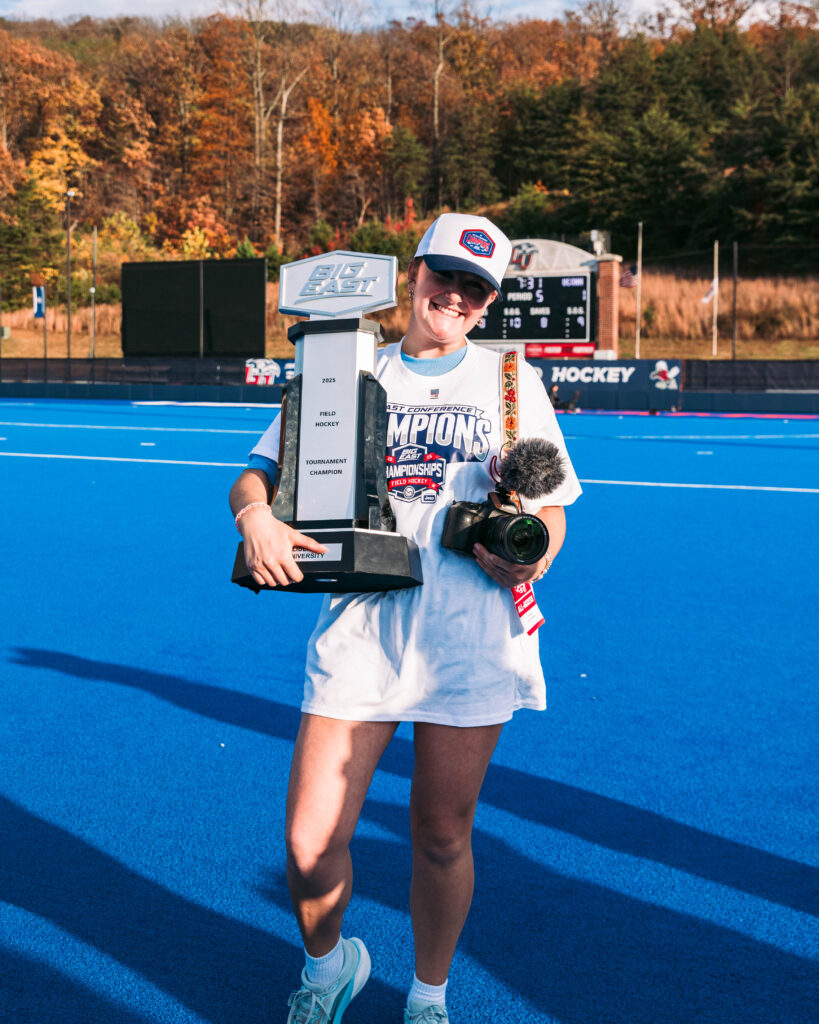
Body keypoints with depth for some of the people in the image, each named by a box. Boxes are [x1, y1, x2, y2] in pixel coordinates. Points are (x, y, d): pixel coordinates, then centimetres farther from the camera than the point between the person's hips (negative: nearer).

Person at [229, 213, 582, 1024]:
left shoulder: (510, 379, 11)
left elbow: (551, 507, 11)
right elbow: (257, 474, 9)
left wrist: (531, 555, -11)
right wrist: (255, 515, -14)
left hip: (470, 643, 0)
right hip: (358, 629, 0)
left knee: (441, 838, 8)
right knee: (310, 848, -4)